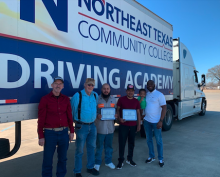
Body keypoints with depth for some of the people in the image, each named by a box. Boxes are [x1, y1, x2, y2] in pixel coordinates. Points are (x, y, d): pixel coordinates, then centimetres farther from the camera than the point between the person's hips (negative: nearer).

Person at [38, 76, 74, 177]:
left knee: (62, 158, 15)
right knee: (48, 159, 7)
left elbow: (69, 116, 9)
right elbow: (41, 119, -5)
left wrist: (71, 131, 8)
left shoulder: (66, 99, 6)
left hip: (64, 132, 3)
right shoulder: (45, 99, -4)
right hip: (50, 133, -3)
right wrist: (41, 136, -7)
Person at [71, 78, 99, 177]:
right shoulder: (78, 95, -13)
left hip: (92, 125, 5)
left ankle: (90, 167, 36)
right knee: (79, 150, 5)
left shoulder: (95, 95, 3)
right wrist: (74, 121, 0)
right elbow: (72, 109, -6)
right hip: (81, 126, -5)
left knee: (91, 147, 18)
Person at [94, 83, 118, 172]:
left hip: (110, 127, 4)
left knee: (109, 145, 16)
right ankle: (97, 163, 24)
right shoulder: (97, 99, -6)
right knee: (99, 146, 6)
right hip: (100, 127, -4)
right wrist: (97, 115, -23)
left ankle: (108, 161, 33)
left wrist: (116, 115, -5)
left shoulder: (113, 99, 9)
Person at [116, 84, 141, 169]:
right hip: (123, 125, -3)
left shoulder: (136, 101, 7)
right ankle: (121, 161, 15)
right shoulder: (121, 99, -2)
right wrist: (119, 118, -16)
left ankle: (130, 159, 29)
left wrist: (139, 124, 6)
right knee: (122, 143, 2)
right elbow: (117, 110, 1)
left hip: (133, 125, 3)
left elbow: (138, 113, 10)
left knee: (131, 143, 12)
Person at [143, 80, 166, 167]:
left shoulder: (159, 95, -9)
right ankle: (151, 157, 30)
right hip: (146, 121, 6)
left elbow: (164, 108, -13)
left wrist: (160, 121, -19)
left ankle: (160, 159, 21)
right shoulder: (146, 94, 8)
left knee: (158, 140, 6)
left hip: (156, 122, -5)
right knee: (149, 139, 15)